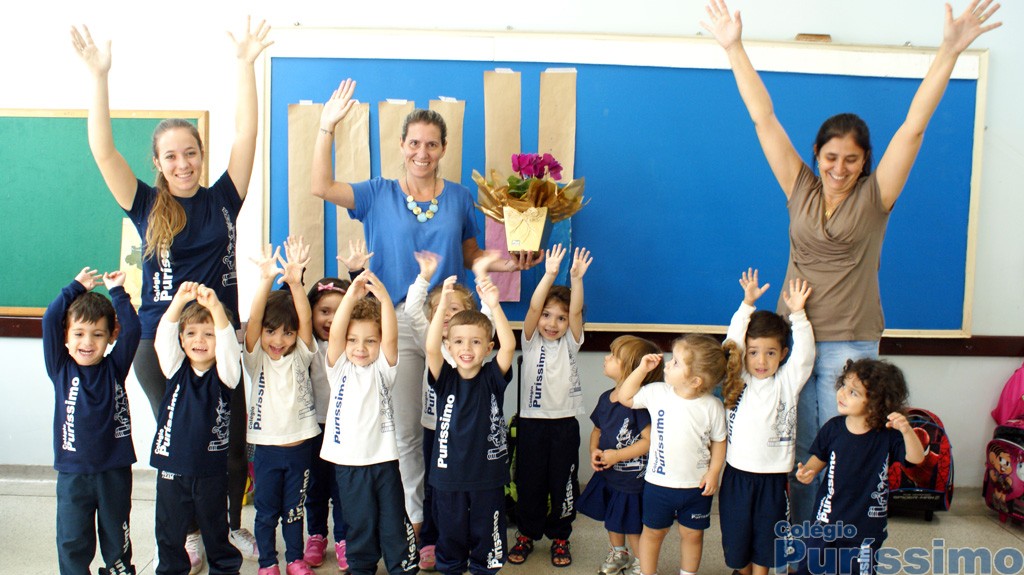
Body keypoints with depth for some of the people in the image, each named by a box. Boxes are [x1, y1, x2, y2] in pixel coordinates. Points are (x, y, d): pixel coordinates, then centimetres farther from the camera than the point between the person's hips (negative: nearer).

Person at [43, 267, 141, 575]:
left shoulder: (114, 368, -2)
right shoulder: (61, 369, -2)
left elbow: (132, 328, -12)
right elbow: (50, 320, -11)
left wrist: (117, 291, -5)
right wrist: (77, 288, -4)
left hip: (115, 471, 0)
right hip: (72, 472, 0)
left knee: (116, 538, 13)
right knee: (72, 541, 7)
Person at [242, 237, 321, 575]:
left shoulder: (300, 356, -2)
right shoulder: (255, 358, -5)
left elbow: (306, 319, -17)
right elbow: (253, 319, -21)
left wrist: (295, 282, -34)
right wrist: (266, 280, -37)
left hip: (300, 446, 1)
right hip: (266, 448, -1)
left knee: (295, 508, 15)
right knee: (266, 512, 10)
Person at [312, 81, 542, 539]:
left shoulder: (459, 198, 8)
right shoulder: (379, 195, 5)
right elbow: (321, 187, -7)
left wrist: (506, 263, -3)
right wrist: (327, 126, -12)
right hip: (399, 321, 0)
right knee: (406, 430, 7)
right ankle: (417, 518, 24)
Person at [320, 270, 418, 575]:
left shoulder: (382, 368, -1)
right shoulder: (339, 368, 0)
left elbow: (391, 337, -19)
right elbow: (334, 335, -17)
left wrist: (384, 298, -34)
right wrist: (351, 296, -31)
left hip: (384, 459, 0)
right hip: (348, 461, 1)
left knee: (395, 523, 8)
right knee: (360, 524, 12)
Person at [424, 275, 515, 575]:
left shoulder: (492, 378, -6)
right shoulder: (445, 379, -5)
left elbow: (508, 346, -23)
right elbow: (431, 348, -23)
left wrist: (494, 306, -35)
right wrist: (443, 305, -34)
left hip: (488, 475, -1)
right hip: (448, 475, 1)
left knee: (486, 535, 13)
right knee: (450, 535, 17)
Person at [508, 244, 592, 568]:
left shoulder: (569, 343, 2)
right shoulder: (531, 341, 0)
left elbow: (576, 312, -15)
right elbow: (533, 307, -16)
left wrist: (576, 279, -30)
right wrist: (549, 274, -29)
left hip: (565, 423, 0)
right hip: (532, 420, 0)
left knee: (563, 482, 8)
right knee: (529, 481, 9)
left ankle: (559, 536, 25)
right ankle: (527, 533, 27)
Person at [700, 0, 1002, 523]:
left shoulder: (874, 199, -2)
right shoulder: (801, 191, 2)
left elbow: (914, 126, -9)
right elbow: (764, 120, 0)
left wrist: (950, 50, -16)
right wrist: (733, 47, 0)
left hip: (849, 345, -2)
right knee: (798, 451, 10)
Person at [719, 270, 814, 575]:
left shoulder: (787, 381, -1)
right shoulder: (737, 379, -2)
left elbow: (804, 354, -13)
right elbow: (732, 340, -10)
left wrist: (797, 313, -18)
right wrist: (747, 304, -15)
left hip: (774, 477, -1)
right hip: (737, 473, 1)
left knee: (765, 539, 12)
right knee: (737, 536, 14)